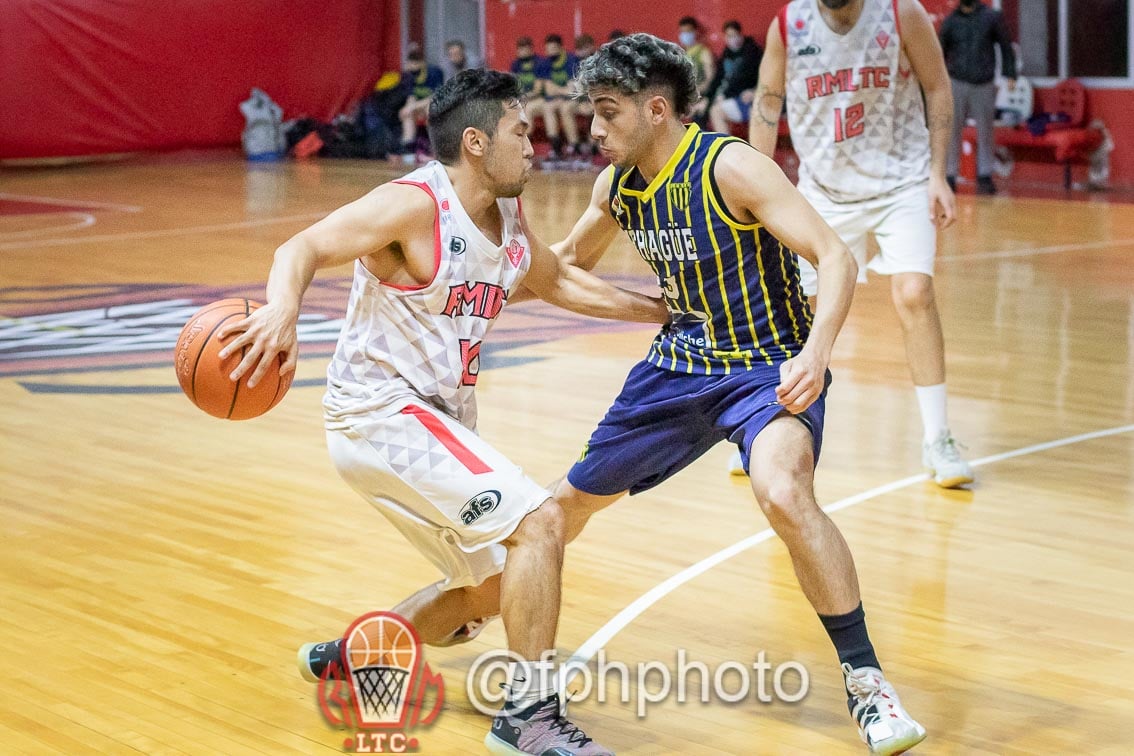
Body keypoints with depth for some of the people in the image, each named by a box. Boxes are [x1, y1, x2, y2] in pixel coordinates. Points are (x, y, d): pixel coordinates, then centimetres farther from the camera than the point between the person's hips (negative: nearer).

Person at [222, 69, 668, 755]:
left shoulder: (507, 215, 7)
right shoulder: (415, 204, -18)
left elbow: (558, 281, 25)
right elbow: (306, 248, -26)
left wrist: (657, 310, 22)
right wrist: (283, 310, -46)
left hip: (441, 419, 10)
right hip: (382, 412, -10)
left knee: (492, 583, 19)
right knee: (539, 520, -20)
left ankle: (350, 659, 35)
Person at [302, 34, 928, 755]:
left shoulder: (729, 167, -22)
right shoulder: (618, 185, -1)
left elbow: (836, 256, -27)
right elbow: (568, 261, 20)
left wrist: (815, 353, -42)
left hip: (767, 366, -7)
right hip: (681, 364, 7)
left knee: (784, 493, -36)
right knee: (575, 497, 17)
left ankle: (867, 681, -21)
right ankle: (469, 608, 44)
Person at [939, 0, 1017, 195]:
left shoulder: (992, 17, 4)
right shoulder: (951, 21, 6)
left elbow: (1005, 46, 6)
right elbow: (941, 52, 10)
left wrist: (1010, 76, -2)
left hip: (984, 84, 0)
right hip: (957, 83, 0)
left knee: (985, 133, 5)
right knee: (952, 132, 0)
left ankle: (985, 176, 12)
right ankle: (950, 176, 4)